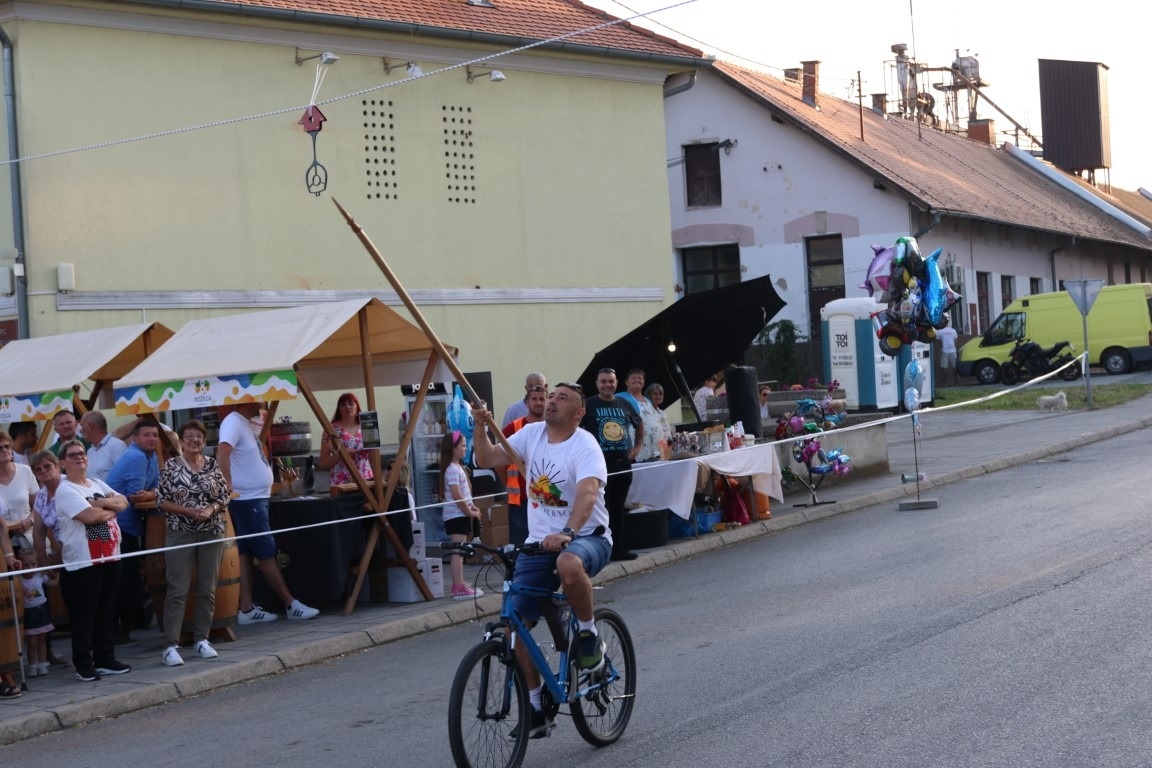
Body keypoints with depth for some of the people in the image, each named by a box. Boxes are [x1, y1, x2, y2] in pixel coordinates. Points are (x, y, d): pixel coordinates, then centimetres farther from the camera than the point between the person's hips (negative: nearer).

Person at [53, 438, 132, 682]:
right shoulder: (65, 490, -10)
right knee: (84, 615, -3)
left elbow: (123, 502, 6)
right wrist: (111, 508, -3)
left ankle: (105, 659, 19)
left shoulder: (98, 485, 16)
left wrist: (100, 503, -12)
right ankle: (83, 665, 3)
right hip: (83, 562, -7)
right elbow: (90, 516, -21)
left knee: (107, 611, 11)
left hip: (110, 557, 7)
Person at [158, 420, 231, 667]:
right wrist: (190, 511, -15)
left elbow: (224, 497, 8)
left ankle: (202, 639, 16)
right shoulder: (170, 466, -1)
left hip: (212, 533, 3)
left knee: (207, 589, 6)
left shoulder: (213, 465, 7)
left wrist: (211, 509, -12)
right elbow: (163, 501, -4)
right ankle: (172, 644, -6)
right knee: (177, 590, -6)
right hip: (180, 534, -3)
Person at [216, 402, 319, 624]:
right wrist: (228, 487, -29)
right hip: (247, 500, -10)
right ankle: (292, 605, 0)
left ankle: (247, 610, 10)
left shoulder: (243, 423, 15)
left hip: (255, 499, 10)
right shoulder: (233, 422, -15)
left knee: (246, 555, 9)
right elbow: (222, 454, -29)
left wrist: (267, 484, 18)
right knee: (267, 555, -3)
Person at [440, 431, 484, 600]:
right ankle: (459, 588, -13)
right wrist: (470, 512, -14)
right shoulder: (452, 470, -15)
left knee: (460, 551, 12)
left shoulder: (458, 467, 16)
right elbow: (457, 496, -21)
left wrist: (471, 507, 9)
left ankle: (459, 584, 17)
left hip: (461, 514, 10)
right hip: (456, 515, -10)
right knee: (458, 551, -11)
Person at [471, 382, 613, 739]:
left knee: (569, 565, -42)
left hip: (587, 537, -6)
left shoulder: (585, 446, -14)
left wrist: (567, 533, -46)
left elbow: (587, 494, -31)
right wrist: (480, 428, -12)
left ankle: (589, 635, -15)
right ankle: (536, 706, 10)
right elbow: (487, 459, 5)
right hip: (539, 542, 6)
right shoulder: (532, 434, 5)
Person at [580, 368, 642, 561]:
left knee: (618, 508, 10)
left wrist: (637, 446, 17)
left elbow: (639, 425, 28)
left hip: (623, 463, 5)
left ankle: (619, 548, 16)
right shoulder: (589, 405, -3)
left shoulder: (624, 405, 12)